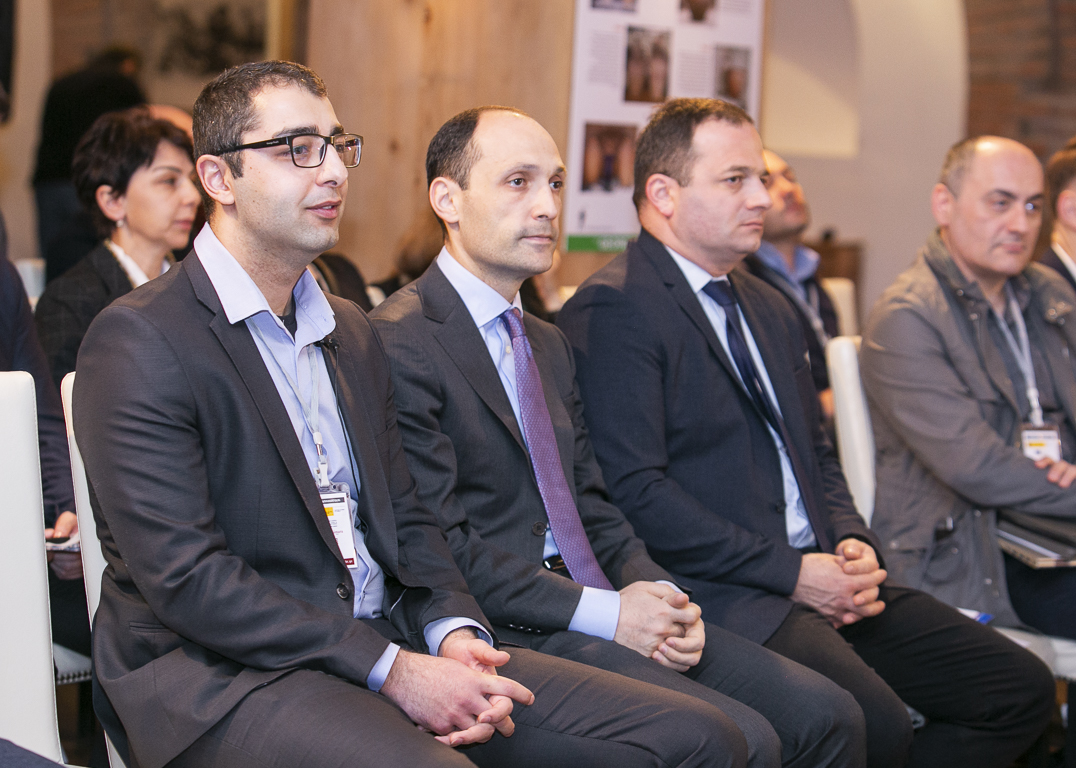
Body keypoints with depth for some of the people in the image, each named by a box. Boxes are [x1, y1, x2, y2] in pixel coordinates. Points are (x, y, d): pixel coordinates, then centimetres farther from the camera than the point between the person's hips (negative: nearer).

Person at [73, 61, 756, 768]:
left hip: (386, 648, 7)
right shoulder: (140, 342, -7)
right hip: (220, 679, -7)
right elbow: (184, 576, -15)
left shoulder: (353, 333, 19)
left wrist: (453, 630, -3)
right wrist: (390, 669, -17)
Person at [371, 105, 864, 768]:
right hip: (508, 634, -8)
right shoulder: (400, 344, -10)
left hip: (602, 605, 8)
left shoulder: (550, 344, 21)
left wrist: (658, 594, -1)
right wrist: (603, 613, -17)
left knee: (827, 715, -7)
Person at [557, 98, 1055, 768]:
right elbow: (635, 489, -17)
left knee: (1022, 688, -2)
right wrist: (789, 573, -16)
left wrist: (853, 543, 4)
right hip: (722, 589, -9)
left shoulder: (770, 309, 22)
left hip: (821, 575, 9)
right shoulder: (613, 310, -9)